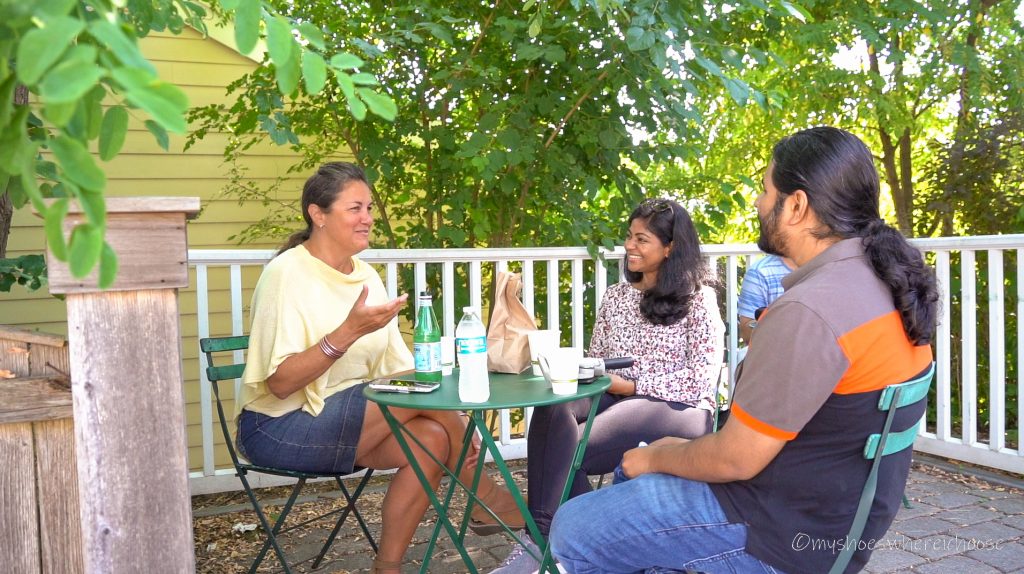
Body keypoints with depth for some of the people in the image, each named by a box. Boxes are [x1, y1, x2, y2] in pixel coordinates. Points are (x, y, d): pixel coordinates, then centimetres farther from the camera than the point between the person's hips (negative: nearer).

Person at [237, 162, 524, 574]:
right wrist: (347, 333, -31)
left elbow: (398, 370, 7)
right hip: (280, 428, -7)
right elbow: (280, 384, -22)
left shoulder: (366, 275, 8)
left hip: (345, 419, 7)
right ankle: (487, 498, 0)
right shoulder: (288, 273, -14)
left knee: (432, 439, -20)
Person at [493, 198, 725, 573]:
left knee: (569, 448, -32)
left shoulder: (698, 297, 1)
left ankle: (541, 540, -19)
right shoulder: (615, 296, 19)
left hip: (678, 410, -5)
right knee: (554, 409, -32)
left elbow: (700, 378, -8)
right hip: (614, 399, 5)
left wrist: (629, 385, -13)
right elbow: (596, 358, 19)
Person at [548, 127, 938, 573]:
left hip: (787, 535, -10)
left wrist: (657, 457, -4)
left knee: (572, 531, 0)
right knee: (634, 473, 26)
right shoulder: (890, 279, 1)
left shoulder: (808, 312, -30)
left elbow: (736, 460, -24)